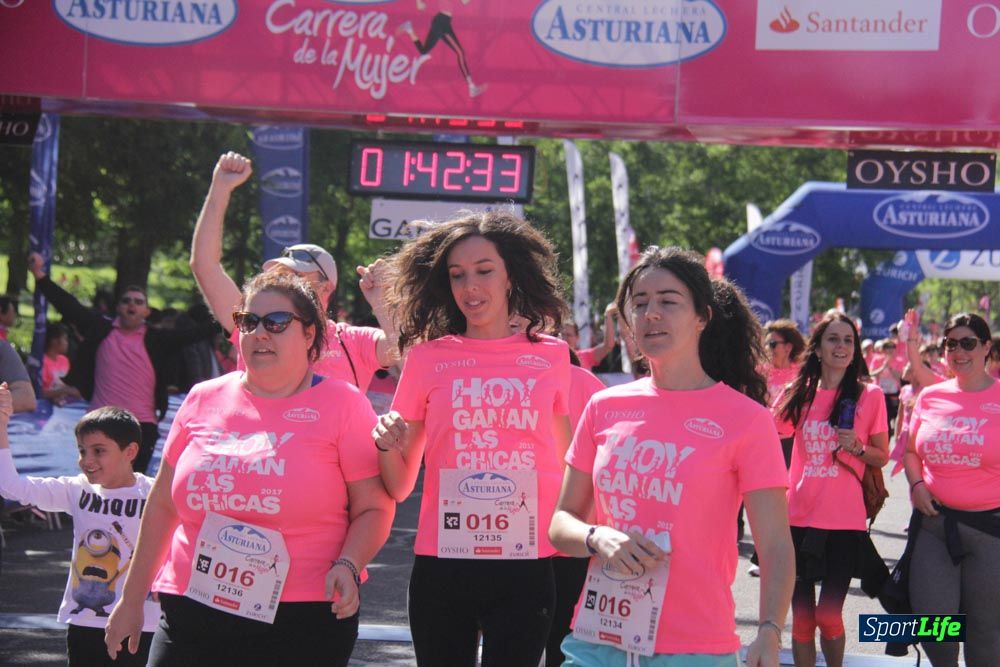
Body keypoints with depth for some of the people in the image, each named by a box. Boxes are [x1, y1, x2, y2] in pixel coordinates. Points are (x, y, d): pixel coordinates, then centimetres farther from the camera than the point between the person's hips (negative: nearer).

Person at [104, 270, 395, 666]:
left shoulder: (343, 404, 1)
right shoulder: (203, 401, 11)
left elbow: (373, 508, 0)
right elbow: (163, 504, 18)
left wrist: (347, 566, -19)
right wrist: (132, 599, 19)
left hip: (302, 623, -3)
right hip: (192, 615, 3)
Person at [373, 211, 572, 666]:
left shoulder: (551, 356, 5)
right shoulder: (427, 359, 4)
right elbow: (399, 487, 7)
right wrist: (386, 445, -13)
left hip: (526, 566, 0)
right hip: (442, 565, 0)